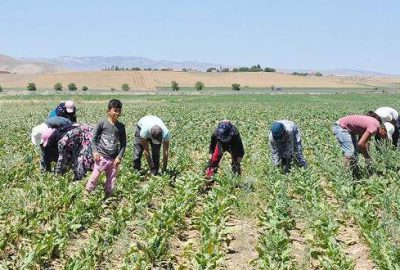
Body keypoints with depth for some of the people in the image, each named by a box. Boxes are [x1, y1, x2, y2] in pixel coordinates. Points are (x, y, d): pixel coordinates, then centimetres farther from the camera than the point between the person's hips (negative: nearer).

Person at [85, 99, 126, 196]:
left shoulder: (121, 127, 4)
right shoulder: (102, 123, -5)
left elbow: (123, 143, 8)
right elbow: (94, 138, 0)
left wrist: (119, 157, -2)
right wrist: (95, 151, -10)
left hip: (114, 159, 3)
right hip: (102, 156, -3)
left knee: (112, 179, 8)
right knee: (95, 176, -8)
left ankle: (108, 196, 20)